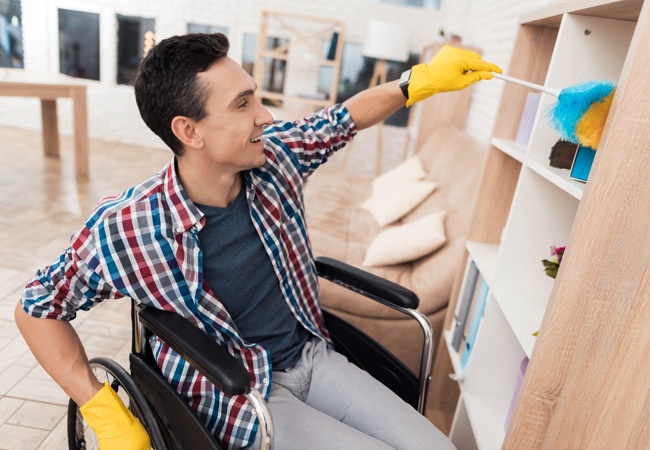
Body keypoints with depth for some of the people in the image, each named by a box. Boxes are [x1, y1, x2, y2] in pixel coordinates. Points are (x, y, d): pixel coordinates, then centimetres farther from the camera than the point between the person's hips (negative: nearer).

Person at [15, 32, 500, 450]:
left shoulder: (274, 157, -11)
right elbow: (38, 309, -6)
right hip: (238, 399, -4)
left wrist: (425, 78, -2)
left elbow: (344, 118, 7)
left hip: (311, 355, 5)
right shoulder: (127, 229, -22)